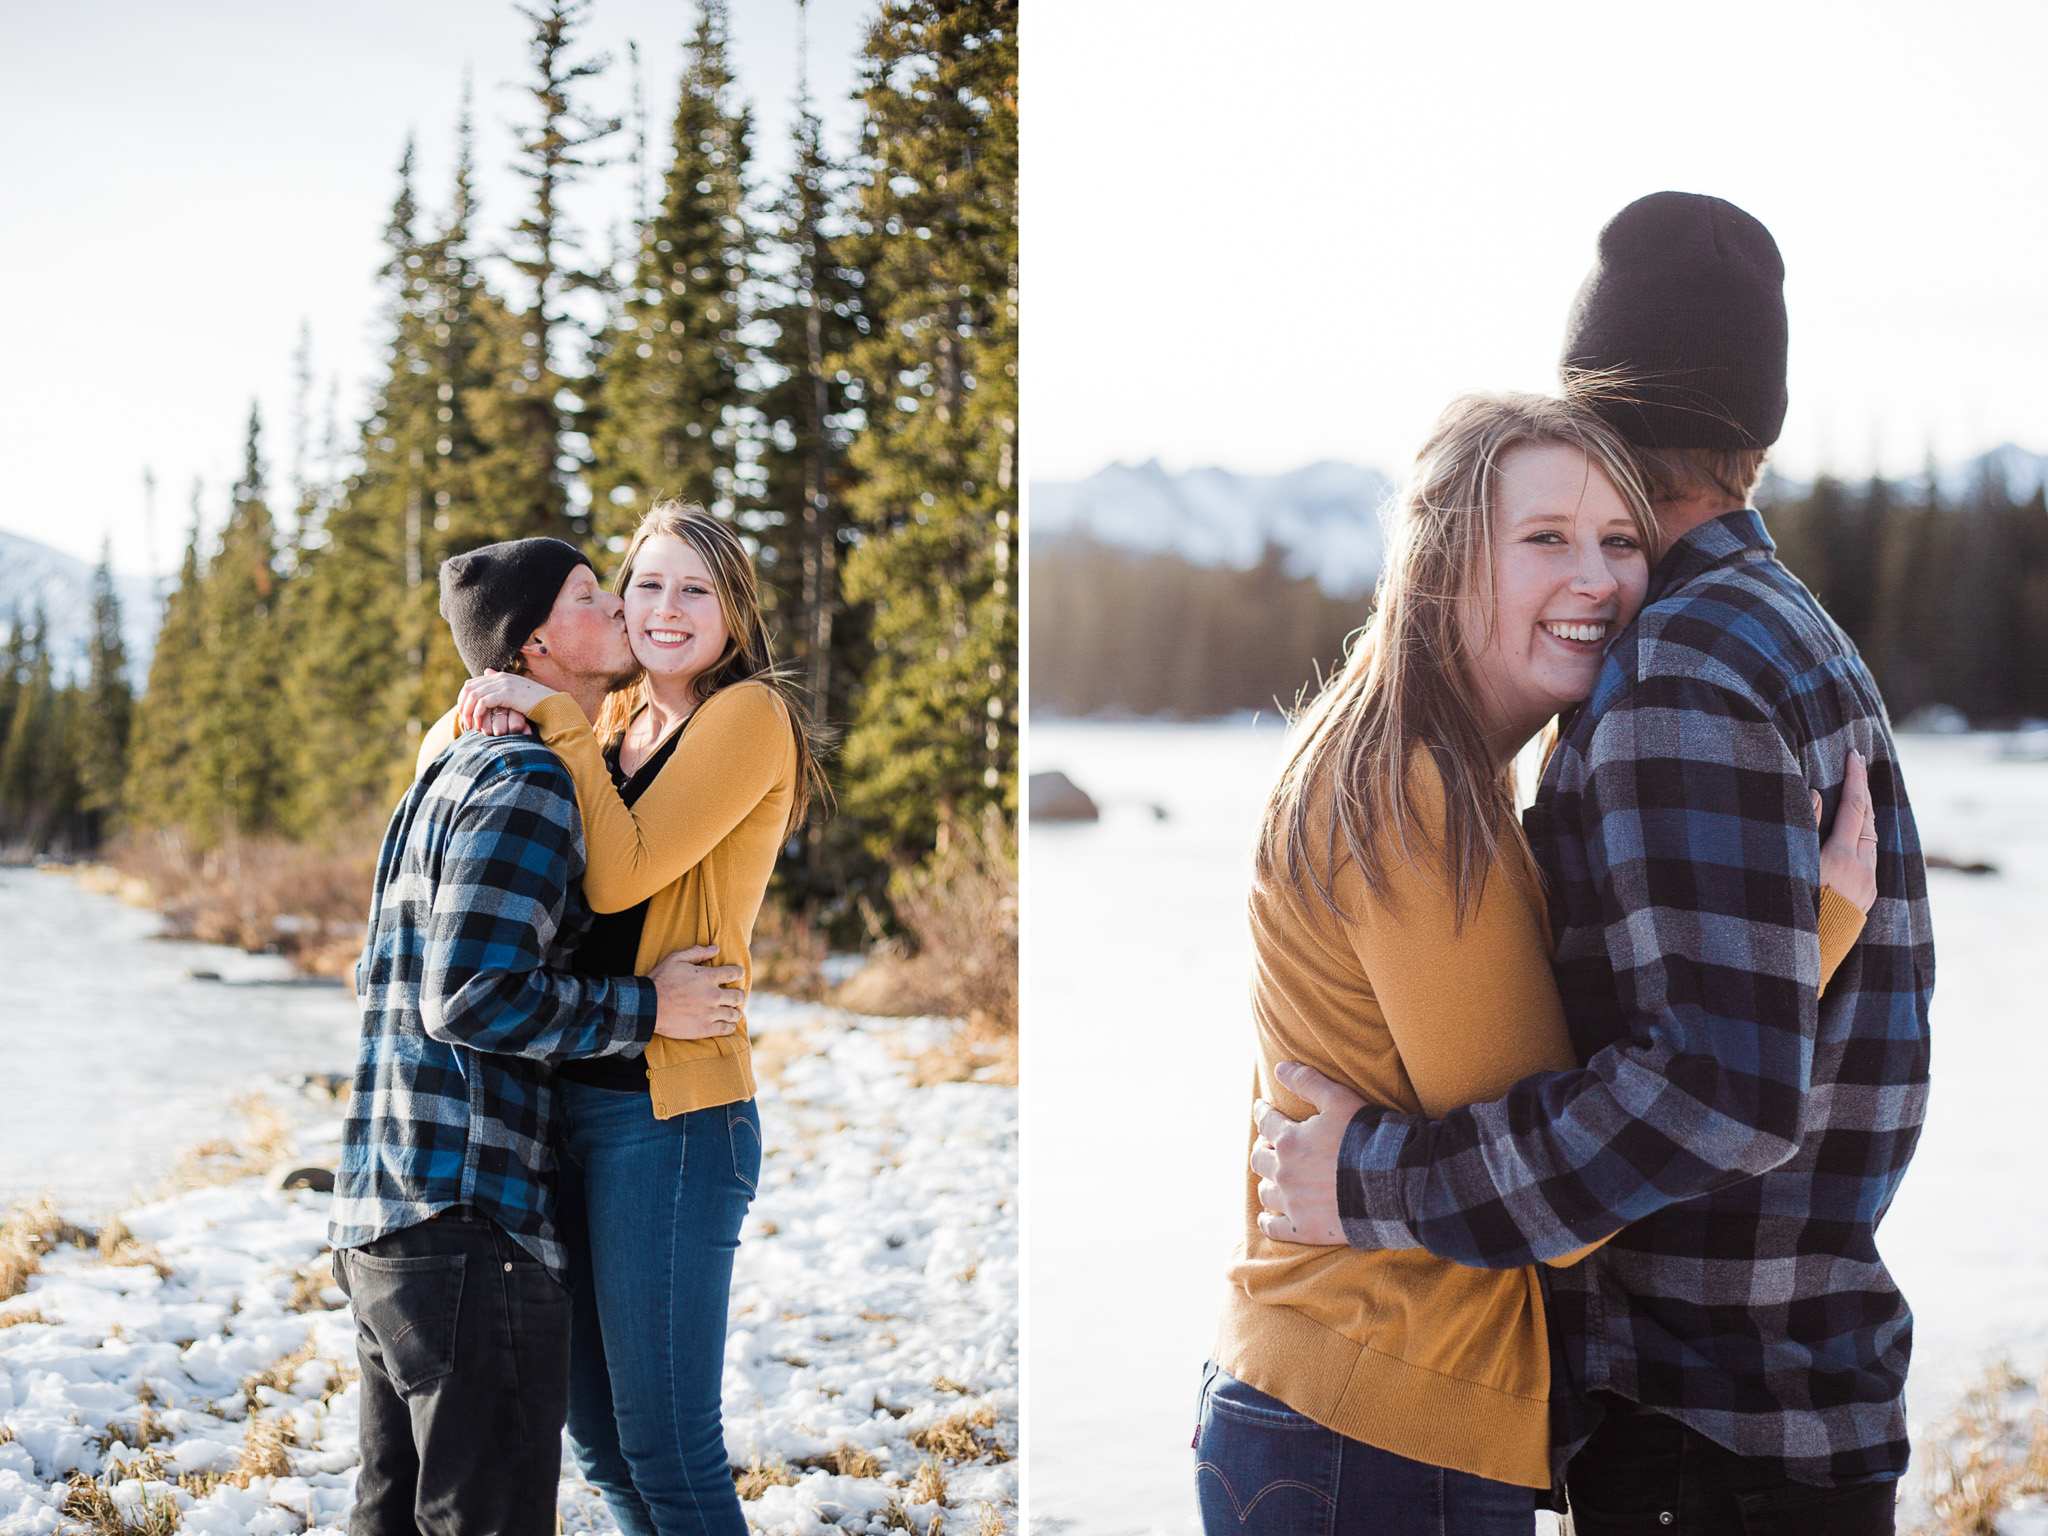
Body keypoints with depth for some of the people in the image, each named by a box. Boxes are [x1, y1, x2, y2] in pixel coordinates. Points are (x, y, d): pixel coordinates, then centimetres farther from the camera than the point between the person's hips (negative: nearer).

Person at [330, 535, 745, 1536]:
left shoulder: (449, 777, 20)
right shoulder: (529, 784, -12)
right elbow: (471, 996, -22)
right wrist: (647, 1009, -11)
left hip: (380, 1223, 10)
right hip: (471, 1225, -10)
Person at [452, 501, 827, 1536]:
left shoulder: (749, 715, -7)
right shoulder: (614, 720, 14)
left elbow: (620, 873, -18)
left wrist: (556, 715, -12)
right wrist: (488, 712, 1)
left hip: (672, 1112, -8)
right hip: (574, 1101, 8)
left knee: (666, 1446, -4)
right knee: (597, 1435, 15)